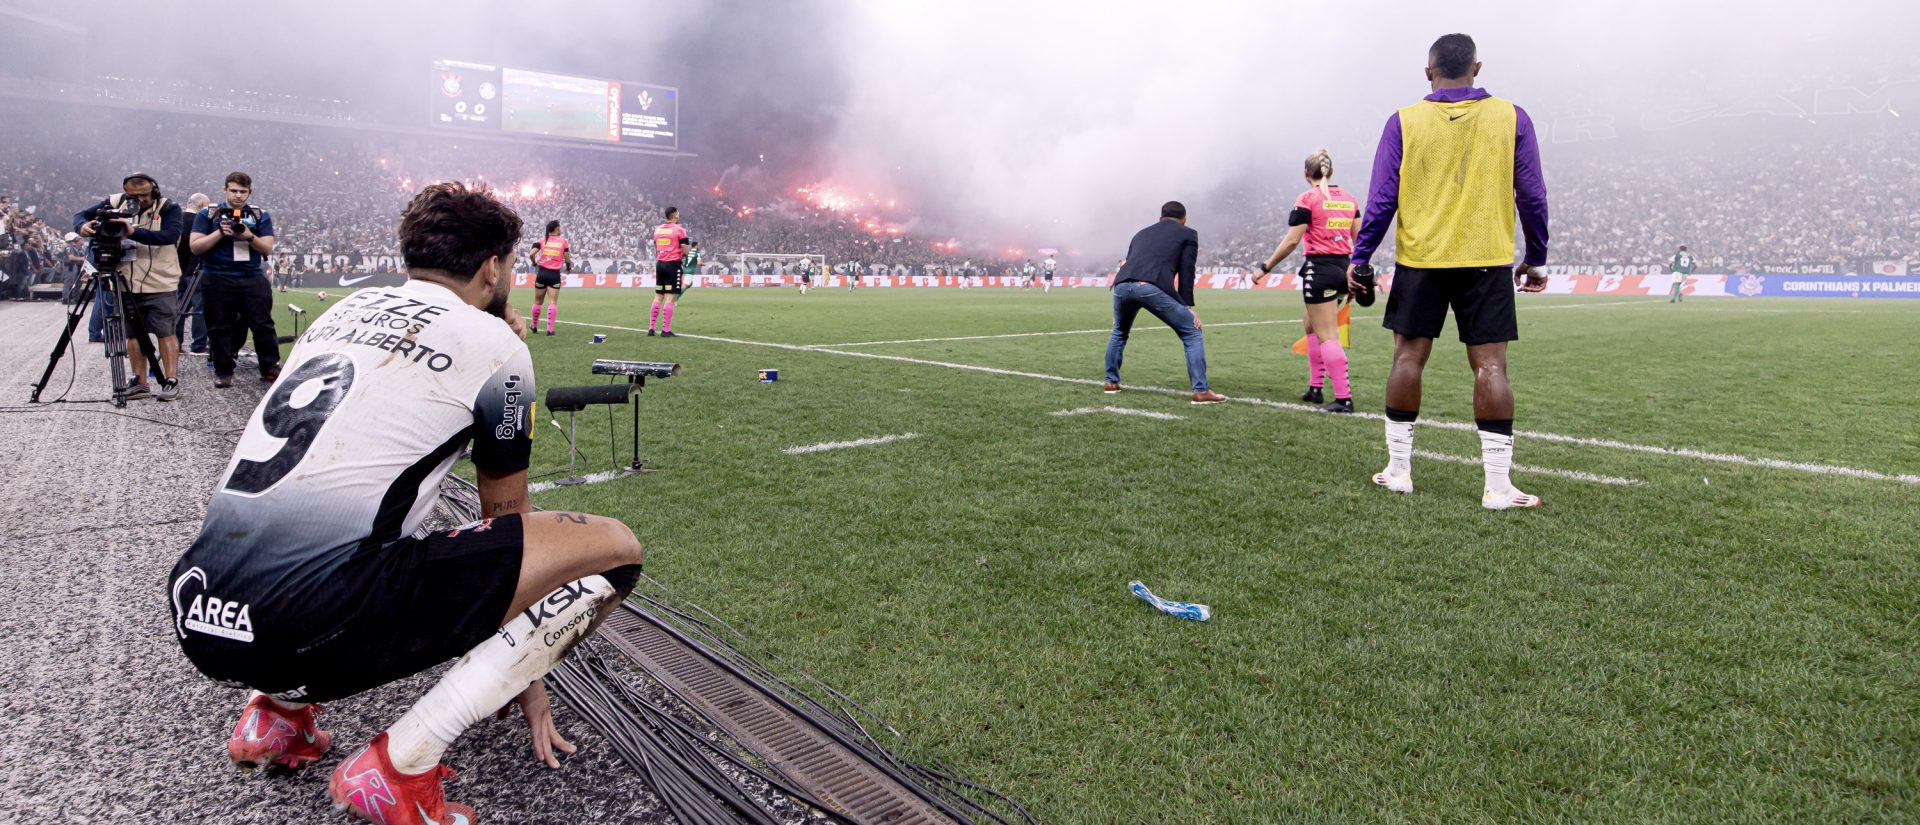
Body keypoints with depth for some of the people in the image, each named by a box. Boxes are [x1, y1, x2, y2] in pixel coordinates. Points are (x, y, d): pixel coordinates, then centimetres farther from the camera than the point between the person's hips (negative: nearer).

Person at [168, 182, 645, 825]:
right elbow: (507, 522, 12)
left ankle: (279, 709, 18)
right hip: (309, 625, -8)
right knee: (614, 548, -5)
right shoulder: (496, 344, 2)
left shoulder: (346, 310, 19)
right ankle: (400, 766, -7)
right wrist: (527, 681, 24)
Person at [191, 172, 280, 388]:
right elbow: (195, 247, 2)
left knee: (263, 324, -3)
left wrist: (249, 236, -14)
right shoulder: (208, 214, 8)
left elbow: (267, 248, 4)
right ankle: (223, 372, 11)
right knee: (220, 328, 4)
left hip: (253, 279, 0)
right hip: (218, 279, 0)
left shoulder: (260, 216, 11)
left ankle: (270, 368, 2)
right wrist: (220, 233, -11)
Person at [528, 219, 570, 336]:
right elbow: (568, 260, -1)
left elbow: (531, 254, -6)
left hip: (542, 273, 2)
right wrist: (568, 268, 20)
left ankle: (534, 326, 28)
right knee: (553, 302, -3)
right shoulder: (563, 241, 0)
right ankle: (550, 329, -11)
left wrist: (535, 263, 13)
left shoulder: (543, 240, 5)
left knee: (538, 301, 14)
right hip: (555, 274, -2)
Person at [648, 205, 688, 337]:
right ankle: (666, 330, -8)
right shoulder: (679, 230, -7)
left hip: (660, 264, 6)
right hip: (673, 264, -6)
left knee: (658, 296, 11)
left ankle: (651, 328, 10)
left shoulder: (657, 229, 12)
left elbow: (655, 249, 18)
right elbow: (685, 251, -9)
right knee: (670, 297, -6)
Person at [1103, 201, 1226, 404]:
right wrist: (1187, 306, 14)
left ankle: (1111, 382, 36)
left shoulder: (1142, 233, 37)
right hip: (1153, 287, -5)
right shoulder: (1188, 234, 23)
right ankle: (1201, 390, 3)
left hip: (1122, 285, 5)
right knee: (1192, 333, 9)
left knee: (1119, 332, 33)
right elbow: (1186, 271, 13)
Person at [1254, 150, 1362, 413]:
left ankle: (1344, 398, -7)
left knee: (1327, 336, -5)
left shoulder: (1308, 199, -7)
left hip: (1320, 269, -7)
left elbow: (1292, 240, -11)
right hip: (1344, 268, 7)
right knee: (1312, 324, 22)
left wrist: (1265, 267, -4)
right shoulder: (1348, 198, 11)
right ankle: (1315, 388, 23)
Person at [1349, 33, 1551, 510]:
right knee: (1489, 366, -1)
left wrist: (1360, 258, 4)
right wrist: (1536, 259, 13)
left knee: (1408, 357, 8)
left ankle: (1398, 469, 13)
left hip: (1420, 259, 0)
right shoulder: (1511, 118, 3)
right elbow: (1532, 196, 4)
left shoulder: (1404, 122, 0)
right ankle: (1497, 486, -1)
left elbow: (1382, 199, -3)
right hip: (1487, 260, 0)